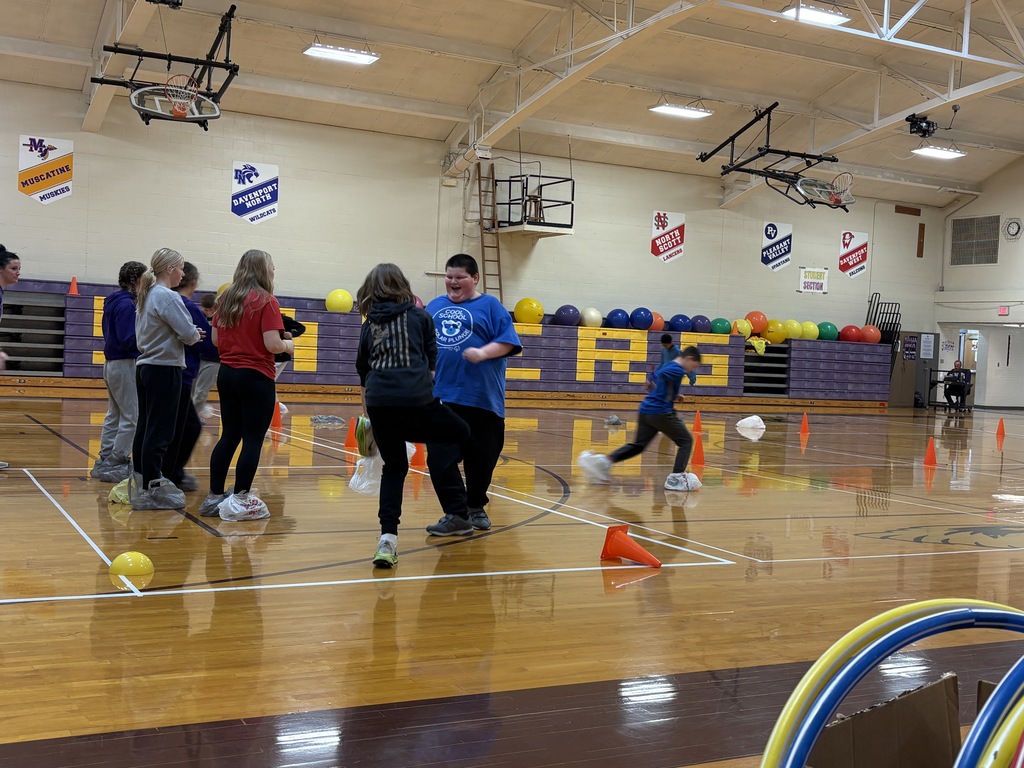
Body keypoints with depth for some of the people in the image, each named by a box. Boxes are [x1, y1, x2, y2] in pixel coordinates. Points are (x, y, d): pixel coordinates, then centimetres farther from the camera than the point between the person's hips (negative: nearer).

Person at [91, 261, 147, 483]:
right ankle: (115, 464, -3)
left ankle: (104, 462, 19)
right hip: (125, 365, -10)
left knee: (114, 415, 15)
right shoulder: (126, 304, -17)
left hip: (111, 363, 10)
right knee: (132, 417, -5)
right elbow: (128, 340, -21)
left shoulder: (113, 301, 12)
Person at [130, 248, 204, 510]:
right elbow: (188, 333, -20)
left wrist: (189, 334, 9)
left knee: (145, 427, 14)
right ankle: (151, 491, -2)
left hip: (144, 367, 9)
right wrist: (195, 335, 4)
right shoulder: (168, 297, -15)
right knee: (160, 431, -5)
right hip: (164, 370, -9)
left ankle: (141, 479, 22)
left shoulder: (146, 295, 13)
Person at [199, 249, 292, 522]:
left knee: (229, 436, 13)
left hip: (227, 374, 7)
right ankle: (240, 502, 2)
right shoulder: (266, 302, -11)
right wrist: (288, 345, 2)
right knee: (253, 439, 0)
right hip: (256, 377, -7)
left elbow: (216, 340, 11)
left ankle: (214, 497, 17)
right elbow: (272, 344, -18)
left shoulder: (225, 300, 9)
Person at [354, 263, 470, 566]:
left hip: (378, 402, 3)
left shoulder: (369, 324, 20)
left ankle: (387, 537, 3)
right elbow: (432, 362, 15)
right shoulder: (419, 317, 13)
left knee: (394, 467, 15)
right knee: (460, 434, 21)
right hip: (415, 399, -3)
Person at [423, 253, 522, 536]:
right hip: (441, 396, 3)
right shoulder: (435, 307, 14)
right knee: (440, 458, -8)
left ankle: (476, 507, 30)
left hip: (482, 399, -2)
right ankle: (457, 515, -3)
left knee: (480, 459, 10)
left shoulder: (490, 306, 2)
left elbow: (508, 341, -6)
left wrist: (483, 353, -21)